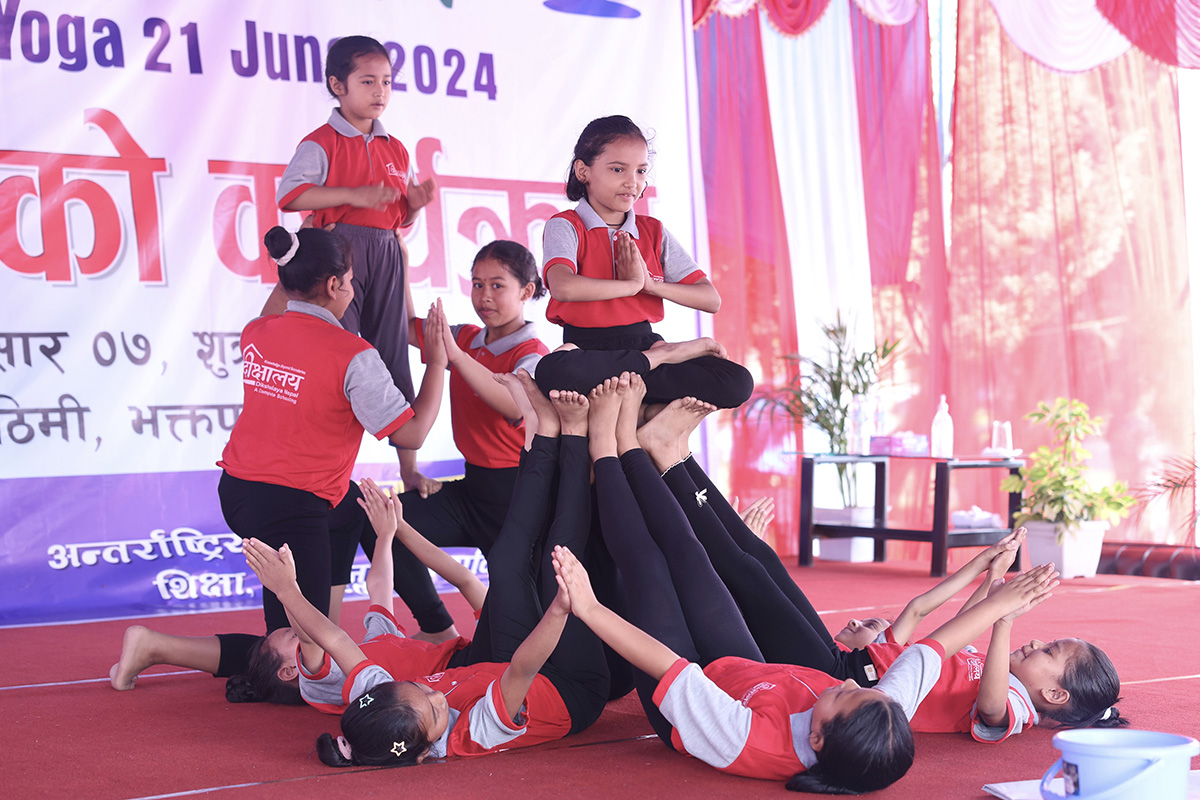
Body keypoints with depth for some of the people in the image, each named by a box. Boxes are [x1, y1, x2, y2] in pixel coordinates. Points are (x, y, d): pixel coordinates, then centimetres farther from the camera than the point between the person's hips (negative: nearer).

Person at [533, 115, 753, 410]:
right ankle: (661, 358, -21)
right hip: (589, 348, -2)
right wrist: (632, 285, -11)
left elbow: (711, 299, 6)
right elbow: (563, 287, -25)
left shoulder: (654, 232, 14)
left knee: (738, 383, -19)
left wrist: (650, 284, -9)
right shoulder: (565, 226, 0)